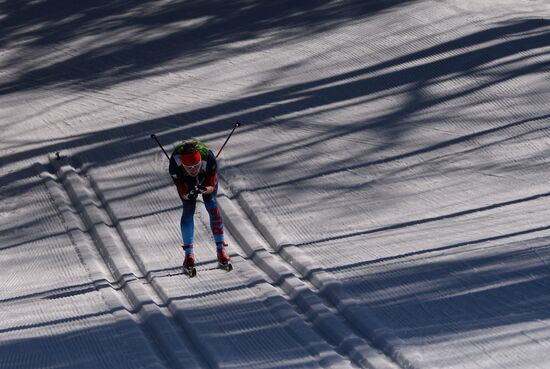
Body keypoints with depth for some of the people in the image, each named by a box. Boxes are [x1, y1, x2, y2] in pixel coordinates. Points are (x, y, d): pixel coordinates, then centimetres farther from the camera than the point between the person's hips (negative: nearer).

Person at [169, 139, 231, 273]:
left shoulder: (208, 159, -41)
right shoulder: (175, 165, -40)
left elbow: (211, 187, -30)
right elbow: (182, 192, -31)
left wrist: (204, 189, -52)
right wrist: (188, 193, -53)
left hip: (206, 177, 0)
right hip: (185, 180, 0)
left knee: (212, 205, -15)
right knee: (188, 210, -14)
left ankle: (221, 249, -8)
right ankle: (189, 254, -6)